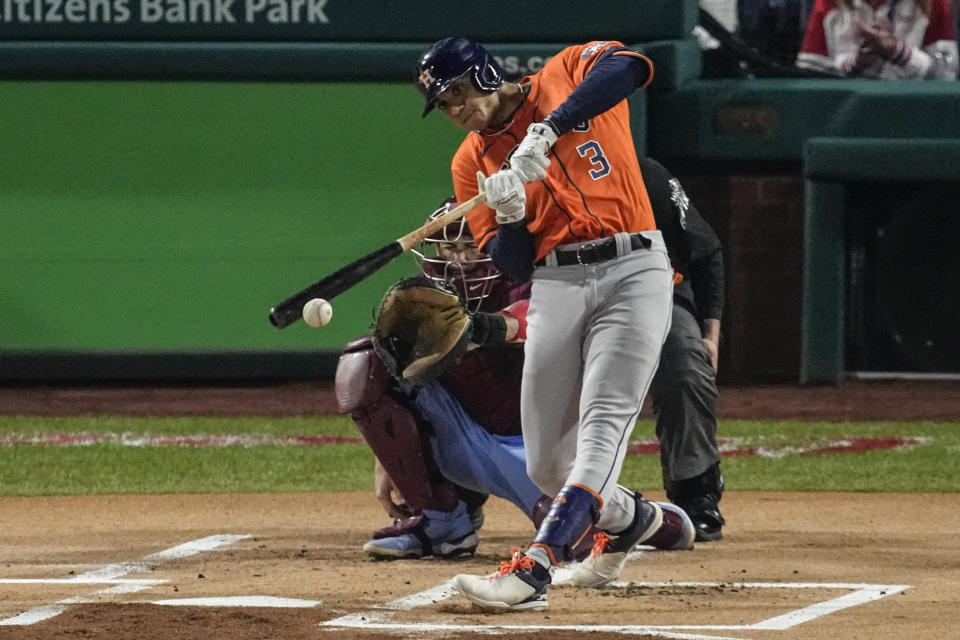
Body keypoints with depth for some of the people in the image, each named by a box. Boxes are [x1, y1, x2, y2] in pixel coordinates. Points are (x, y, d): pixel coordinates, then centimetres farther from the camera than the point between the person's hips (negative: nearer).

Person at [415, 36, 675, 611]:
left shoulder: (566, 75, 2)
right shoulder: (472, 162, 12)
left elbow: (627, 67, -23)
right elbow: (515, 267, 6)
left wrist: (547, 130, -29)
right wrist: (509, 214, -15)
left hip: (633, 269, -5)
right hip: (555, 286, 5)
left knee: (602, 426, -19)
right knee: (546, 463, 4)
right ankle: (630, 516, 35)